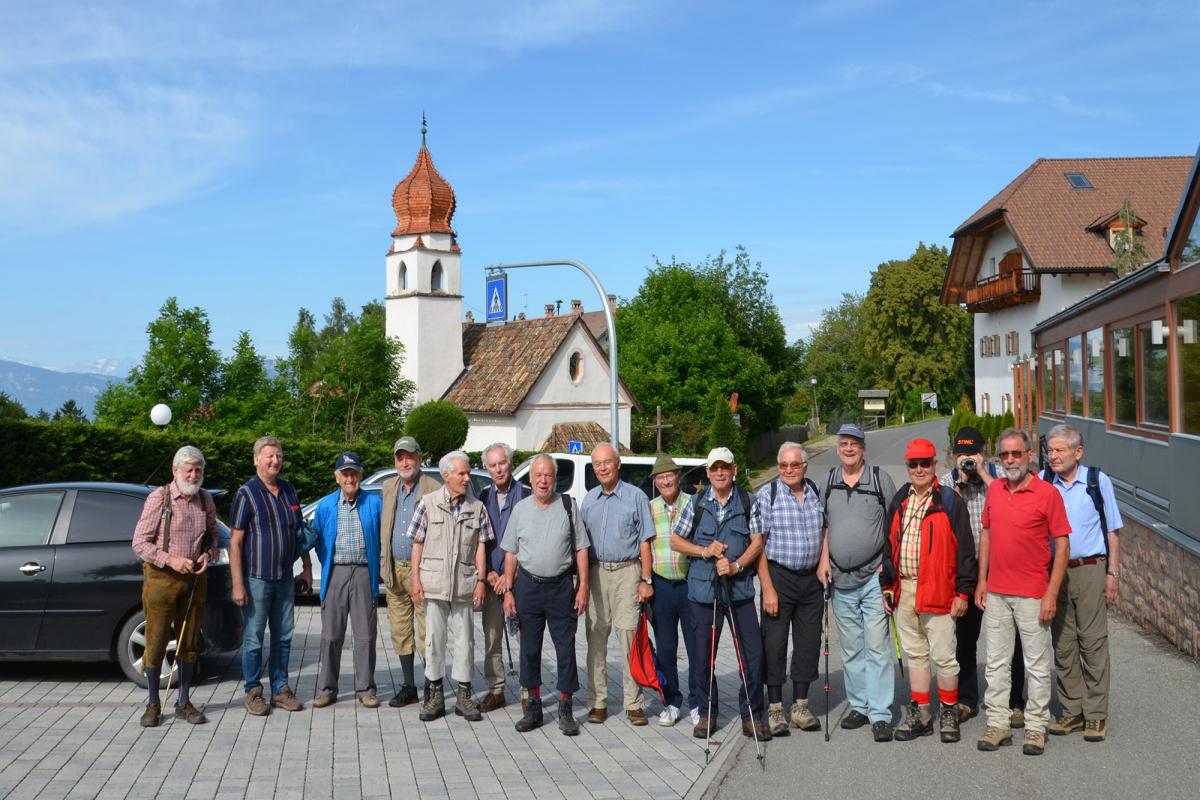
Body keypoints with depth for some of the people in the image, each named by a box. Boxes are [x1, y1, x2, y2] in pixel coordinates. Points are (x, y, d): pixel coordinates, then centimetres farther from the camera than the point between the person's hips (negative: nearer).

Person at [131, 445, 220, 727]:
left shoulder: (206, 500, 6)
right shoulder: (159, 498, -8)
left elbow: (213, 536, 17)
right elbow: (140, 543, -9)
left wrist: (208, 555, -4)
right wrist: (171, 560, -20)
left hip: (195, 578, 4)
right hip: (161, 577, -4)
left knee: (189, 643, 10)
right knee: (155, 643, -1)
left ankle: (183, 703, 21)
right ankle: (153, 705, 13)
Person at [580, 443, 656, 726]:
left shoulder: (635, 496, 2)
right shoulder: (588, 500, 14)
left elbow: (645, 542, 0)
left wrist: (646, 580, -6)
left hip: (626, 572, -4)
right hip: (596, 572, 4)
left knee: (629, 637, -7)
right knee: (596, 638, 4)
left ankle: (634, 704, 0)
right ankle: (598, 702, 12)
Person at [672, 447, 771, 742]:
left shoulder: (749, 502, 5)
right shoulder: (696, 503, 7)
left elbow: (757, 542, 0)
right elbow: (675, 540, 9)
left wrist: (735, 565, -15)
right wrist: (705, 551, -6)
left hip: (740, 589, 0)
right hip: (703, 590, 1)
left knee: (753, 654, -3)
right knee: (703, 656, 6)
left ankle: (752, 716, 9)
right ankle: (707, 713, 20)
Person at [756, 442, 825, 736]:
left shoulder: (816, 493, 8)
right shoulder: (767, 494, -6)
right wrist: (768, 588, -14)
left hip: (811, 579, 5)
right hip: (779, 576, -4)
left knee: (809, 642, 8)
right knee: (775, 642, -1)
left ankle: (800, 705, 20)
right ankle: (775, 709, 9)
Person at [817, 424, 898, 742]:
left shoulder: (880, 479, -2)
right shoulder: (829, 482, 9)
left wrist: (889, 563, -7)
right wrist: (824, 559, 4)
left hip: (874, 577, -4)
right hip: (841, 579, 4)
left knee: (877, 647, -6)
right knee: (851, 649, 12)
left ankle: (880, 714, -3)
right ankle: (859, 706, 24)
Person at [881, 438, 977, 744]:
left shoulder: (950, 501, -5)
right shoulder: (899, 501, 12)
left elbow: (965, 550, -6)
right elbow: (889, 545, 18)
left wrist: (963, 592, -9)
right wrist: (888, 585, 13)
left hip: (937, 592, -6)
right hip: (904, 590, 6)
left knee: (943, 655, 0)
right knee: (914, 653, 13)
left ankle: (949, 713, 16)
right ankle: (920, 713, 22)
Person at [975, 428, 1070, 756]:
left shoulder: (1047, 493, -9)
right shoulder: (994, 490, 7)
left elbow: (1062, 544, -9)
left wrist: (1051, 594, -13)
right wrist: (982, 580, 10)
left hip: (1032, 594, -5)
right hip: (996, 593, 5)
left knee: (1037, 664, 5)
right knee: (996, 661, 10)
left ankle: (1036, 726, 15)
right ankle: (998, 723, 19)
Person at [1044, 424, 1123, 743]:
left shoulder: (1097, 481, -2)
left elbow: (1112, 531, 3)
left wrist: (1112, 573, -2)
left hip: (1091, 571, -3)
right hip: (1055, 572, 3)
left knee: (1093, 643, -1)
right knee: (1063, 645, 7)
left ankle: (1096, 715, 7)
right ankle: (1072, 711, 16)